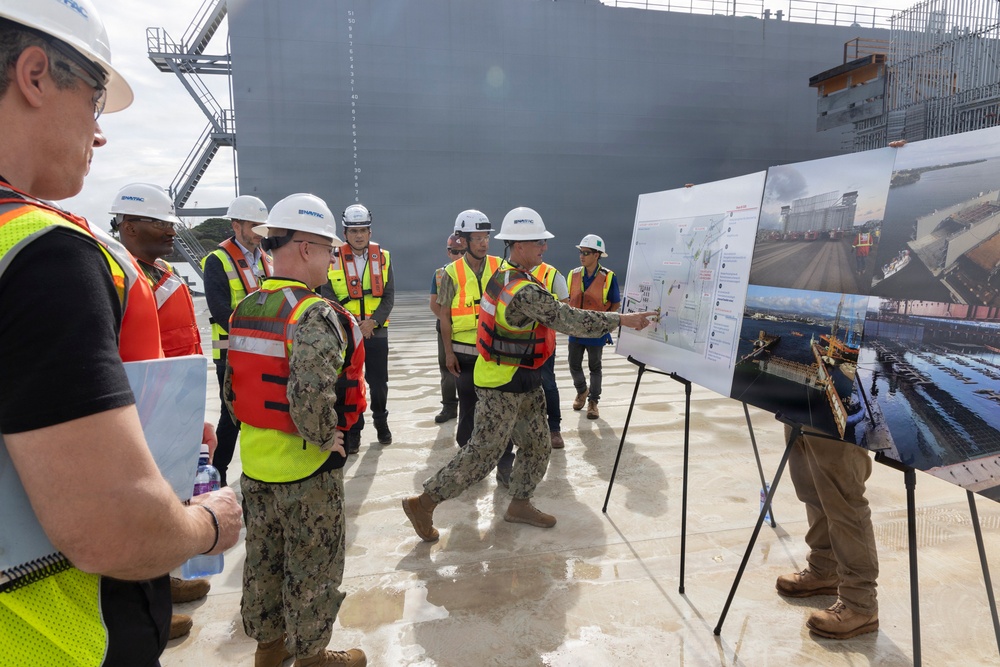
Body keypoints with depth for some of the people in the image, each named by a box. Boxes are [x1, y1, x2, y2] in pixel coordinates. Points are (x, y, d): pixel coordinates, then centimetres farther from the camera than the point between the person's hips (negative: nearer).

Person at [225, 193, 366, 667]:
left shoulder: (244, 311, 3)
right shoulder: (317, 315, -23)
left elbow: (231, 388, 8)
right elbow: (310, 397, -35)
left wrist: (255, 429, 15)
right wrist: (325, 439, -18)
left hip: (254, 461, 8)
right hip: (307, 469, -7)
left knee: (262, 558, 23)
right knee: (312, 569, 12)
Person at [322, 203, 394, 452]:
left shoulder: (382, 257, 1)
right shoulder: (333, 259, -3)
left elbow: (389, 296, -1)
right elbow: (329, 297, -5)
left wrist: (372, 322, -13)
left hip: (377, 331, 1)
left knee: (379, 383, 10)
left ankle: (381, 421, 34)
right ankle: (353, 430, 20)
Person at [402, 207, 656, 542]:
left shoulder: (503, 274, 4)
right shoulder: (526, 292, -27)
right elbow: (572, 320, -26)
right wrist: (623, 320, -21)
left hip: (524, 383, 10)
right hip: (503, 386, -10)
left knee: (537, 446, 17)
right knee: (483, 452, -1)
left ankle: (520, 504, 33)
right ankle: (424, 501, 11)